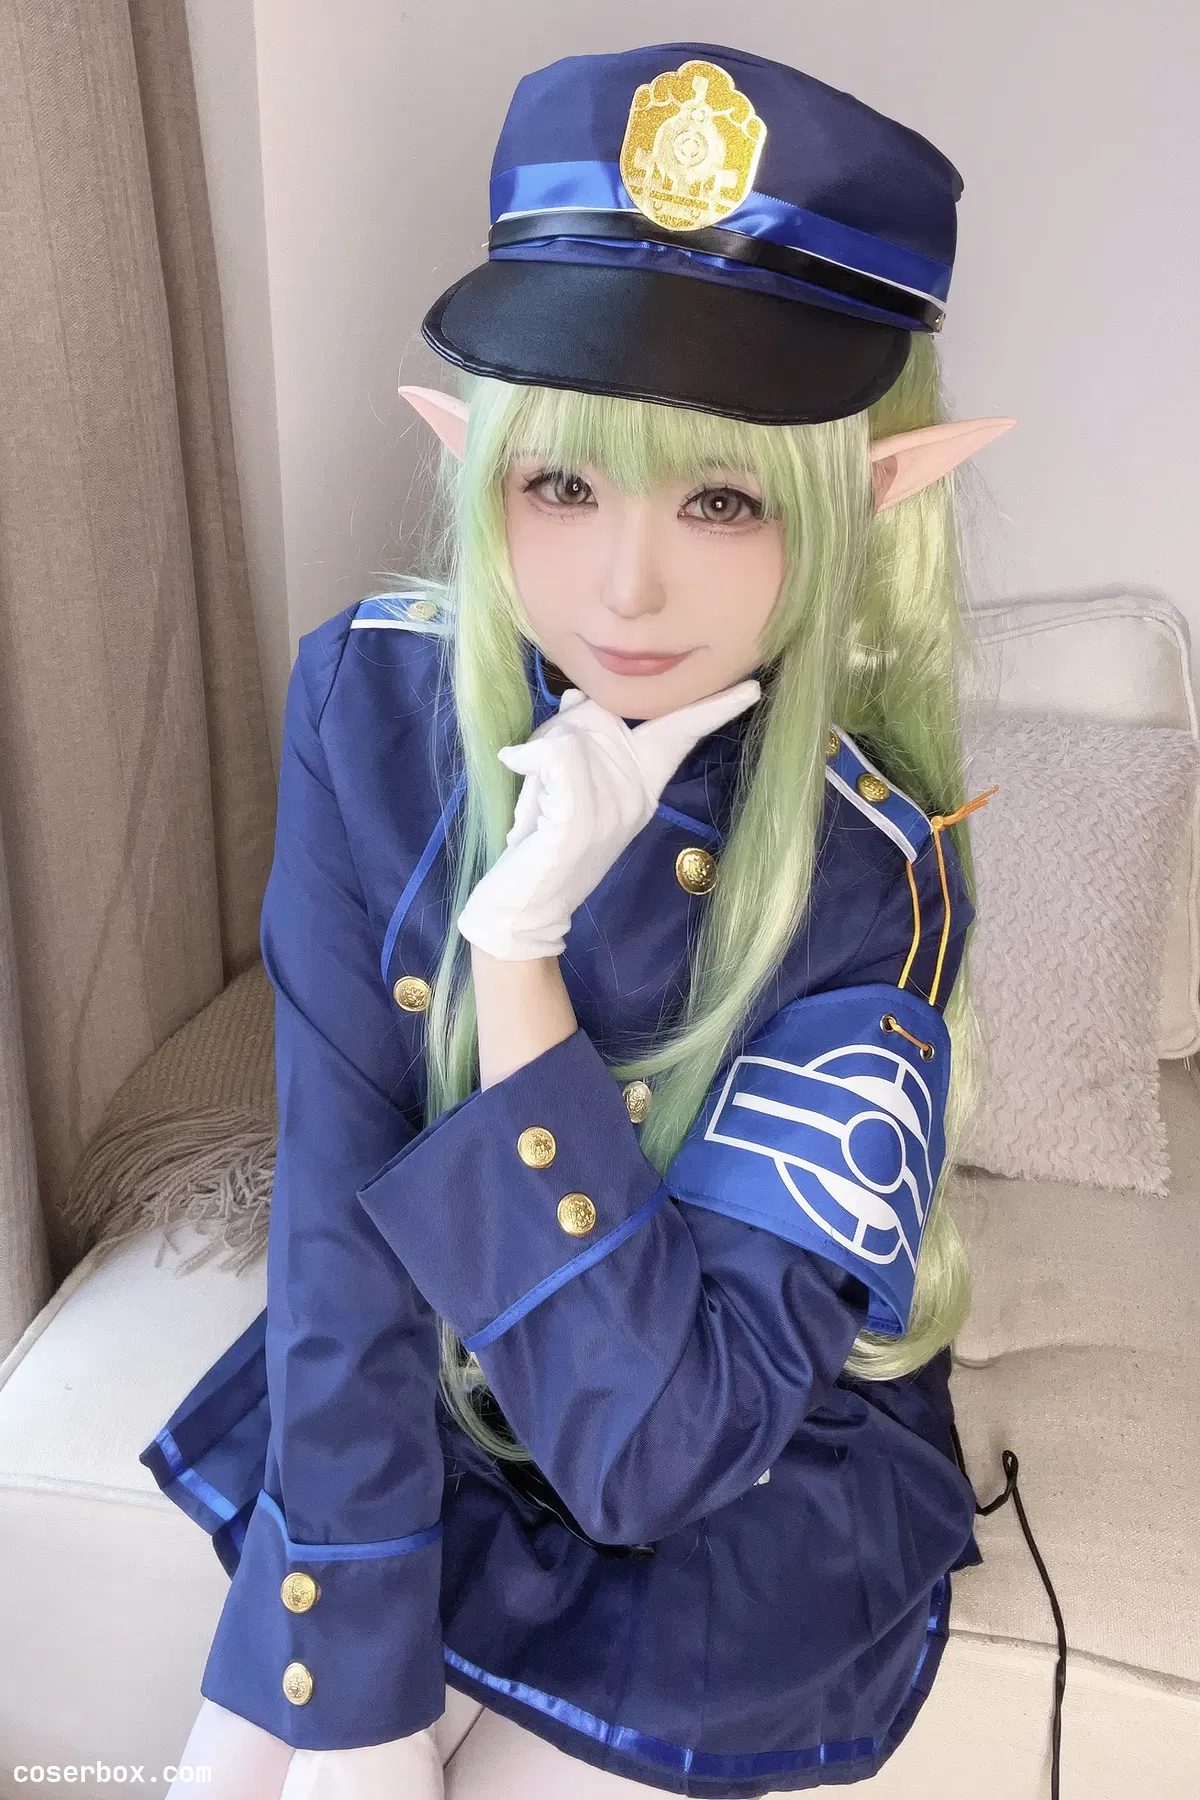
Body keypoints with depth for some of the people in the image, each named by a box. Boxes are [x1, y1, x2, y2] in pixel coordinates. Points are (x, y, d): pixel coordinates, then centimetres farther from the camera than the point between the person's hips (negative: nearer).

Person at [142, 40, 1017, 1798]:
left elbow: (656, 1444, -29)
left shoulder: (872, 882, -27)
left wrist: (517, 947, -36)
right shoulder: (372, 706, -20)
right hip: (409, 1406, 3)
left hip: (748, 1508, -2)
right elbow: (338, 1201, -18)